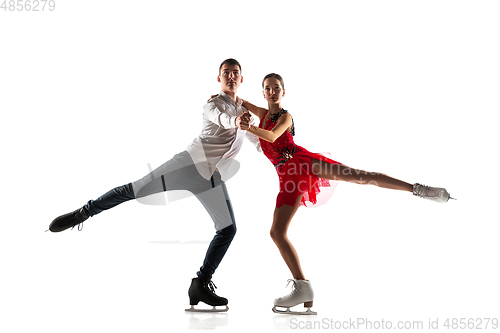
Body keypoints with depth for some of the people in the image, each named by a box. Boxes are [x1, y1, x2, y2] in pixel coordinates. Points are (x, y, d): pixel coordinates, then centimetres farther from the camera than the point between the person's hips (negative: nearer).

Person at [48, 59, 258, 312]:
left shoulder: (244, 110, 23)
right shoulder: (213, 104, 5)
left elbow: (256, 139, 41)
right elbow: (222, 119, -21)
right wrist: (236, 121, -44)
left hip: (213, 178, 5)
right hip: (192, 161, -4)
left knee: (228, 229, -6)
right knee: (135, 189, -12)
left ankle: (200, 286, 0)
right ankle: (83, 213, 6)